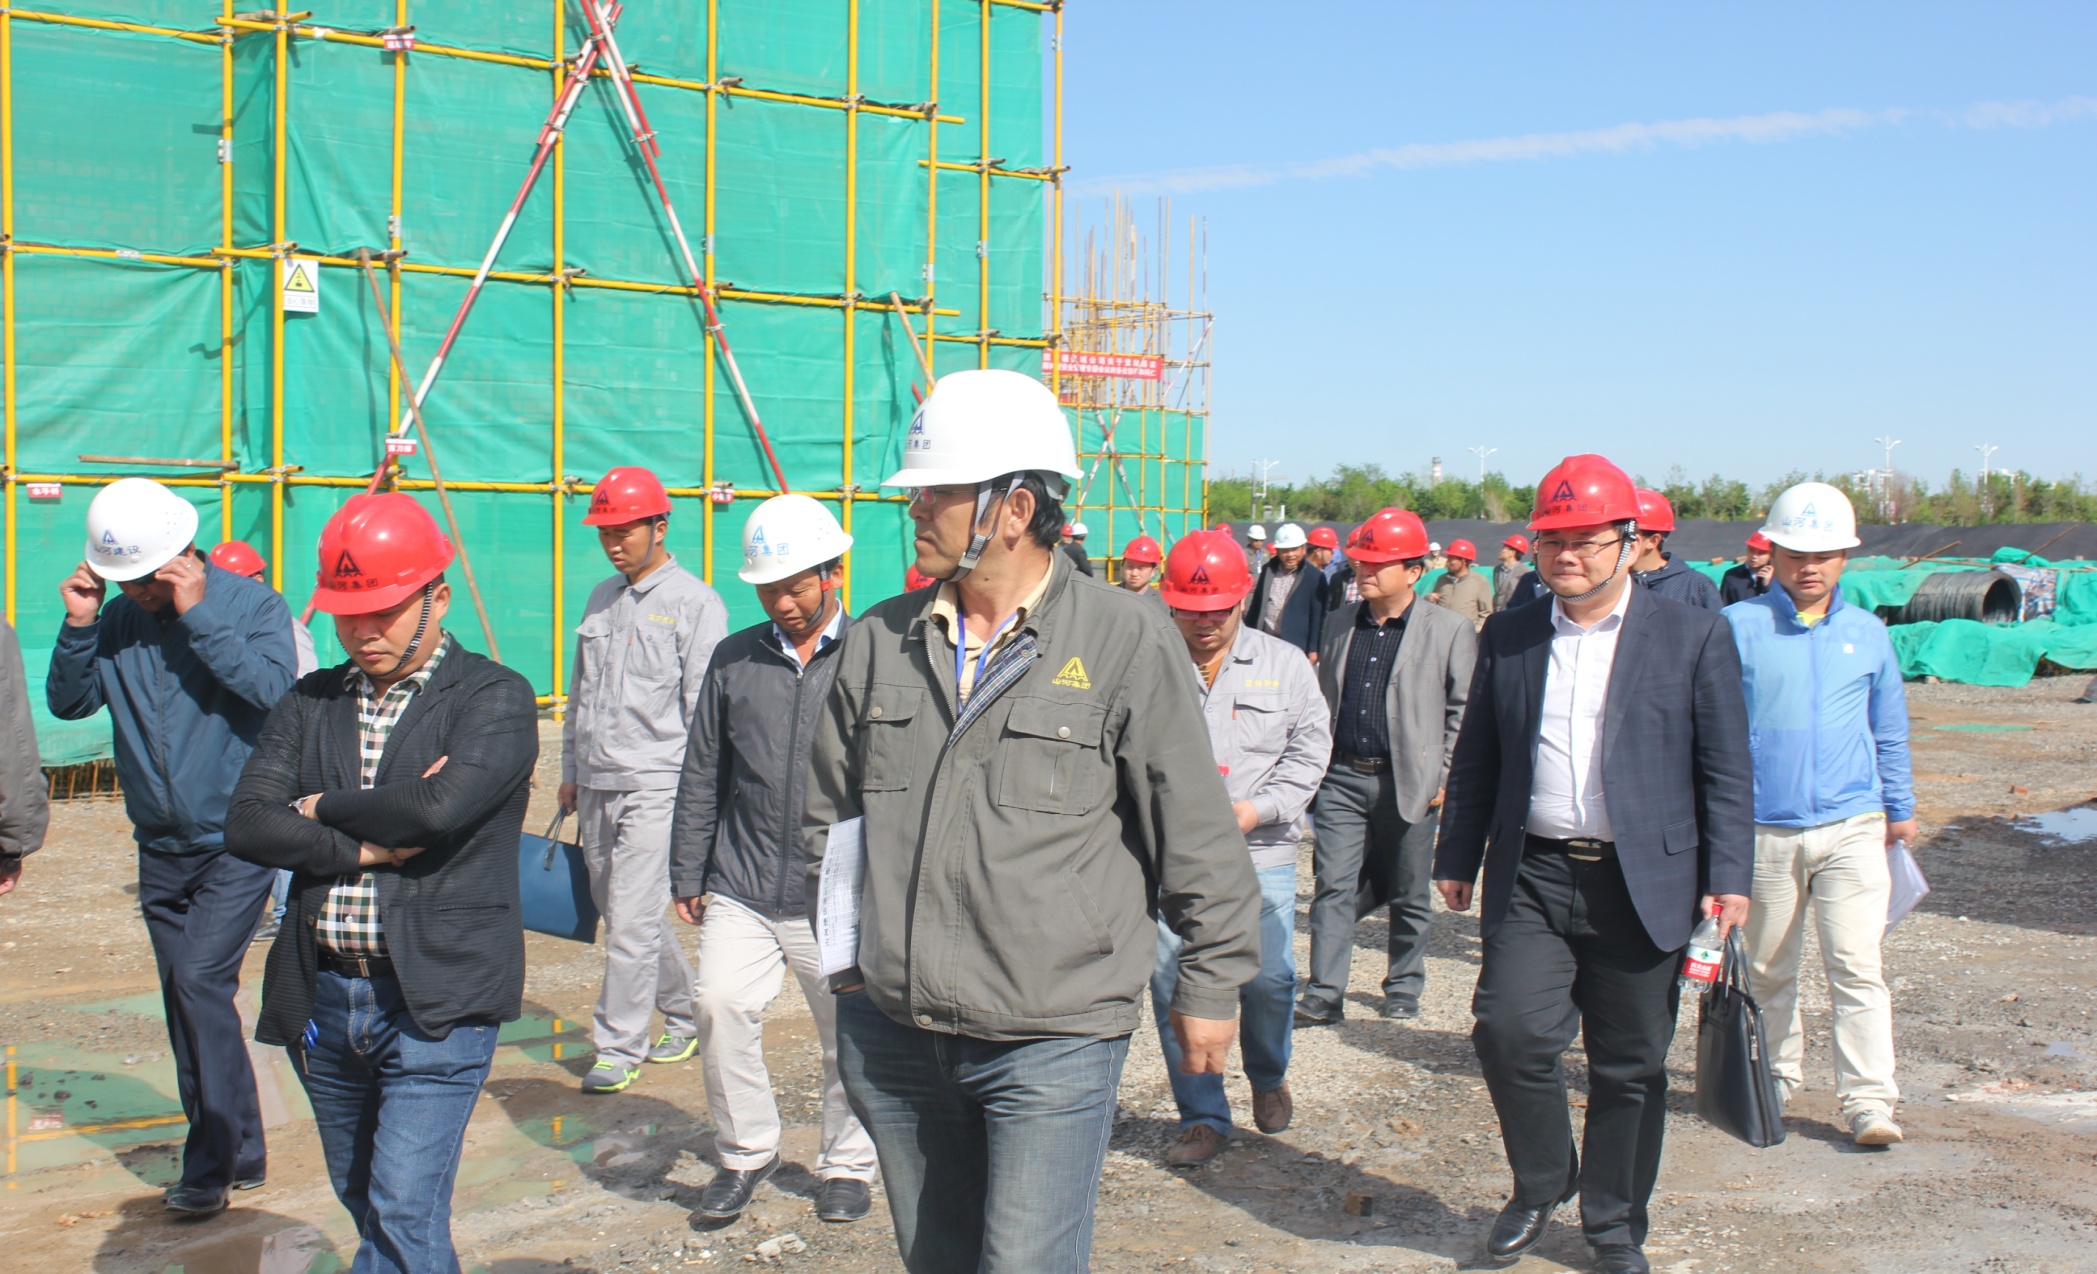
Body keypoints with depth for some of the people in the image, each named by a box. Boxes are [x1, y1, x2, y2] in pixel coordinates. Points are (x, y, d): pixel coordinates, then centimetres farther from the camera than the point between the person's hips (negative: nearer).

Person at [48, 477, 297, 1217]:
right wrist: (78, 626, -10)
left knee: (200, 981, -15)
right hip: (161, 846, 6)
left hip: (237, 841, -5)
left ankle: (212, 1162, -5)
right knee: (187, 999, 10)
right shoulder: (118, 621, 4)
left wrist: (199, 615, -25)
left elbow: (272, 687, -23)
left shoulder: (251, 606, -8)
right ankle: (239, 1153, 22)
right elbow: (69, 702, 5)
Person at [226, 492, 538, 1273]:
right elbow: (247, 823, -2)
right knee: (364, 1200, 18)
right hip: (322, 997, 6)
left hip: (435, 998, -6)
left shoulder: (494, 699, -5)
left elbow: (437, 808, -23)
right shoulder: (311, 703, 10)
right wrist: (363, 847, -14)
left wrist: (325, 811, -7)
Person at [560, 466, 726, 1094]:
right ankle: (686, 1014, 30)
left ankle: (620, 1048, 2)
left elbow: (704, 707, -9)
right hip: (596, 785, 8)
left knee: (632, 920, -8)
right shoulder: (601, 599, 15)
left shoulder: (695, 604, -6)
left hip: (655, 787, -7)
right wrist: (570, 771, 20)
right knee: (619, 914, 14)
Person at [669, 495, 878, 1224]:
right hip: (741, 889, 2)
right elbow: (702, 777, 14)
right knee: (721, 1007, -11)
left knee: (848, 1033, 6)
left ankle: (847, 1165, 26)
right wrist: (687, 876, 12)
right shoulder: (735, 660, 10)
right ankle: (745, 1153, 10)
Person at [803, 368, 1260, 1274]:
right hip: (891, 1031, 5)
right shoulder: (878, 642, 5)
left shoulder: (1125, 643, -9)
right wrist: (845, 947, 18)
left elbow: (1197, 834, -3)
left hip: (1054, 1040, -5)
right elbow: (828, 813, 18)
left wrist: (1212, 984, 1)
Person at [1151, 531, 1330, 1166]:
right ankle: (1203, 1118, 16)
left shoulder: (1285, 664, 8)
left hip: (1261, 855, 0)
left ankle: (1268, 1077, 30)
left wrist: (1257, 809, -6)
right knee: (1172, 984, 0)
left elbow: (1310, 747, 7)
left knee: (1268, 979, -3)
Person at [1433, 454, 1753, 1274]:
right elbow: (1476, 758, 14)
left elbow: (1726, 770, 1)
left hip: (1642, 886, -1)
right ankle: (1542, 1183, 16)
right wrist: (1457, 858, 11)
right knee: (1510, 1031, -11)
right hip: (1531, 878, 2)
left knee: (1630, 1066, 7)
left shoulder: (1693, 638, 1)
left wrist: (1728, 877, -5)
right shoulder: (1507, 637, 9)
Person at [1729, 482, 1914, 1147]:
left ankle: (1868, 1100, -6)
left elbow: (1889, 731, 19)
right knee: (1769, 968, 11)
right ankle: (1777, 1074, 30)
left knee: (1857, 965, -8)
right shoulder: (1737, 628, -1)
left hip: (1852, 825, 1)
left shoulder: (1868, 634, 9)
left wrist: (1899, 808, 22)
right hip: (1764, 827, -1)